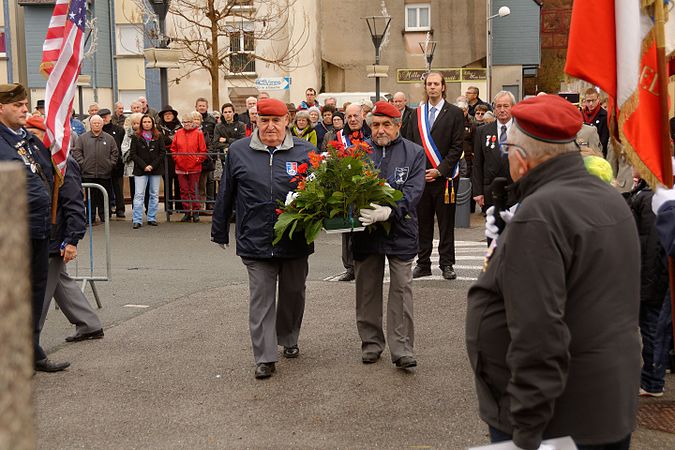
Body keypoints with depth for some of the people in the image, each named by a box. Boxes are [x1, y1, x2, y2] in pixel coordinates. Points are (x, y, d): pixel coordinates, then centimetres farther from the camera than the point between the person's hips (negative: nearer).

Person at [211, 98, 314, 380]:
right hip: (255, 241, -1)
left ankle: (289, 340, 39)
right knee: (261, 299, 0)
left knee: (293, 294, 17)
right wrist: (220, 232, 12)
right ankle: (264, 357, 5)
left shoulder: (305, 151, 0)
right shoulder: (238, 152, 2)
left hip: (295, 241, 1)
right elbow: (226, 195, 8)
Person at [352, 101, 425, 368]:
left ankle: (402, 350, 4)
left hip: (400, 232, -2)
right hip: (365, 231, 2)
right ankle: (371, 343, 25)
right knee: (367, 289, 11)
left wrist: (389, 211, -27)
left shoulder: (413, 153, 1)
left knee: (401, 290, -1)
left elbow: (413, 190, -11)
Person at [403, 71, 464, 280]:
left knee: (446, 223, 2)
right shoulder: (417, 114, 13)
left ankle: (446, 264, 9)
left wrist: (440, 170, -11)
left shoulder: (454, 113, 1)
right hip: (420, 176, 3)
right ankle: (423, 263, 14)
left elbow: (457, 147, -4)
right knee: (422, 222, 7)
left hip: (444, 176, -3)